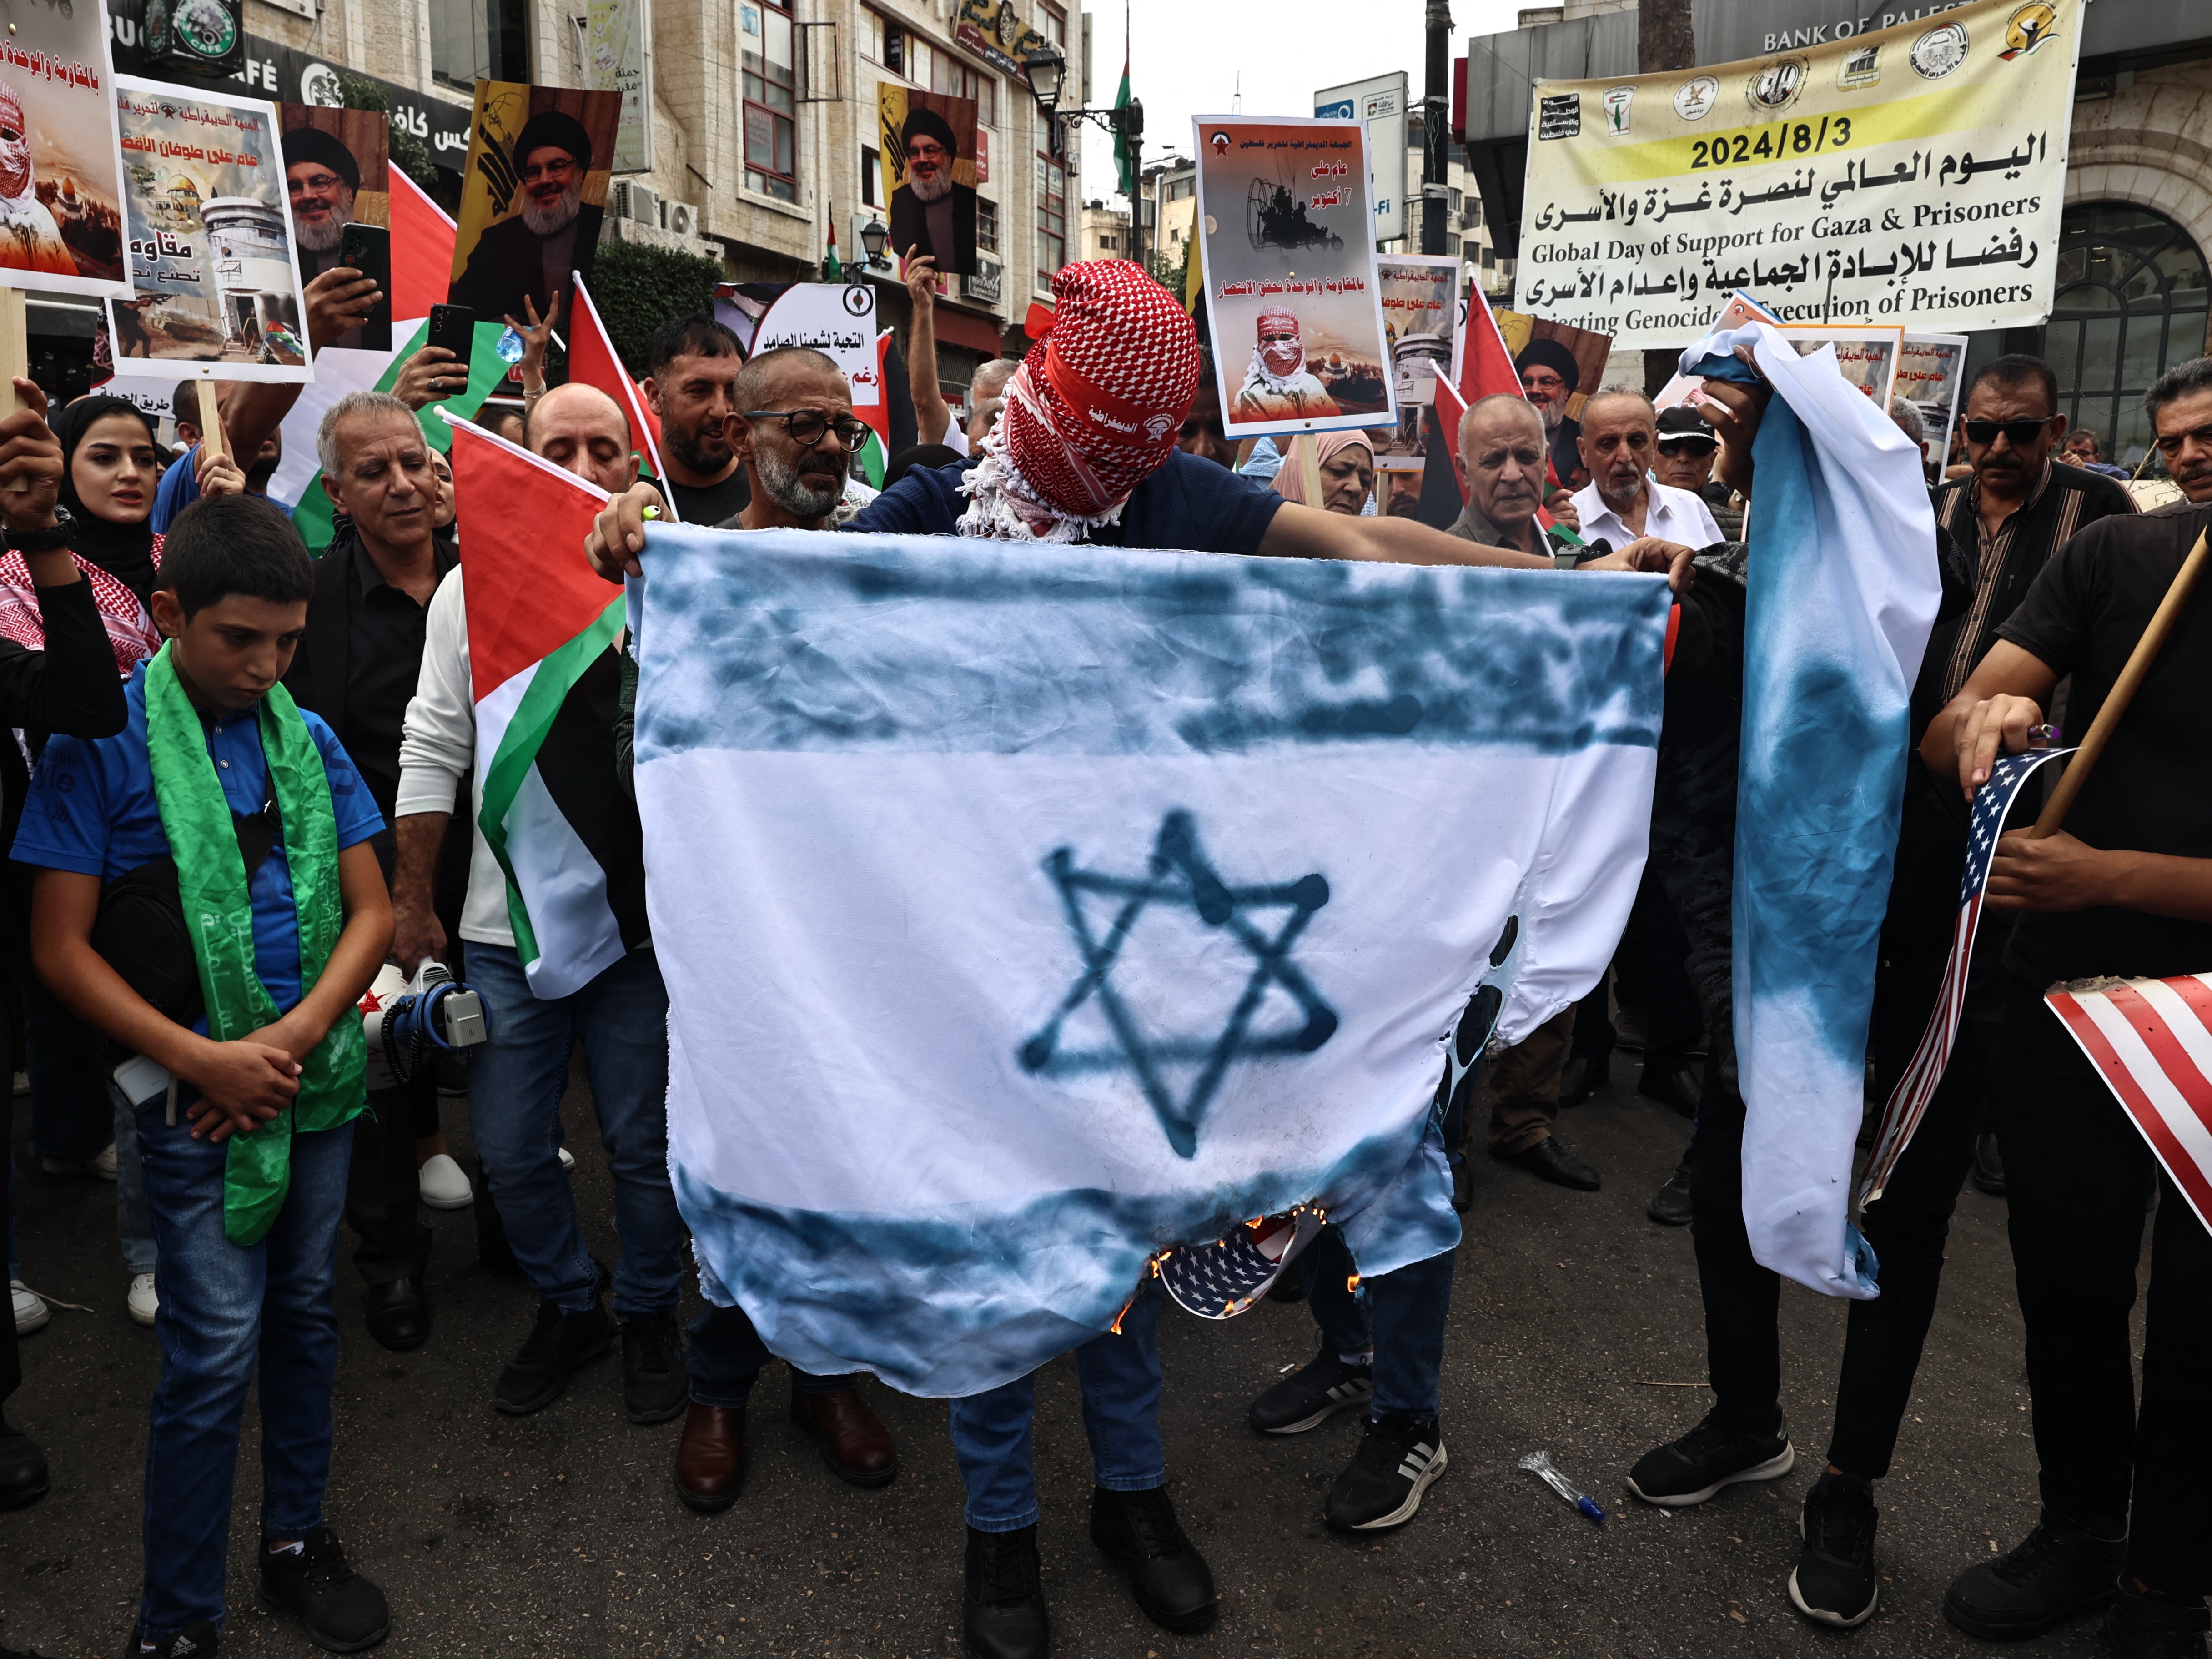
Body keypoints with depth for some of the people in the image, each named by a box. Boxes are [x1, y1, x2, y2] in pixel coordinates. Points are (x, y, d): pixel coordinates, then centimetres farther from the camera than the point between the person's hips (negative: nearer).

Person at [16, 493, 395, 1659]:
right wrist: (204, 1060, -15)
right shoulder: (100, 746, -6)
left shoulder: (306, 739, 6)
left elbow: (371, 911, 5)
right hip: (198, 1093, -4)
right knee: (214, 1353, -1)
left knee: (304, 1313, 15)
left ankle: (295, 1540, 33)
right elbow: (62, 949, -7)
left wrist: (297, 1033, -10)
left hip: (319, 1076, 4)